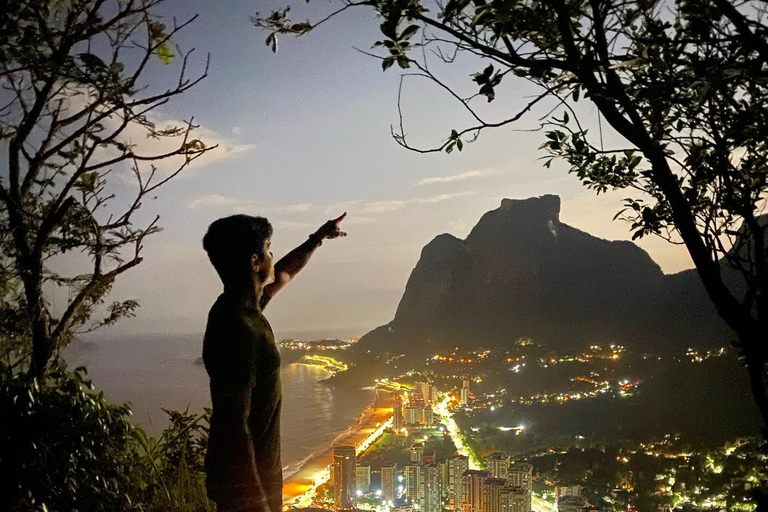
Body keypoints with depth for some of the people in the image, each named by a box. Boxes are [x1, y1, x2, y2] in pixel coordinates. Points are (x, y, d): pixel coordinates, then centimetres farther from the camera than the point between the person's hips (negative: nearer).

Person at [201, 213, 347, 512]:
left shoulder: (239, 306, 2)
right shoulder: (239, 330, -28)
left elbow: (282, 275, 24)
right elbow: (234, 427, -28)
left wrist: (318, 239, 32)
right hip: (244, 477, -9)